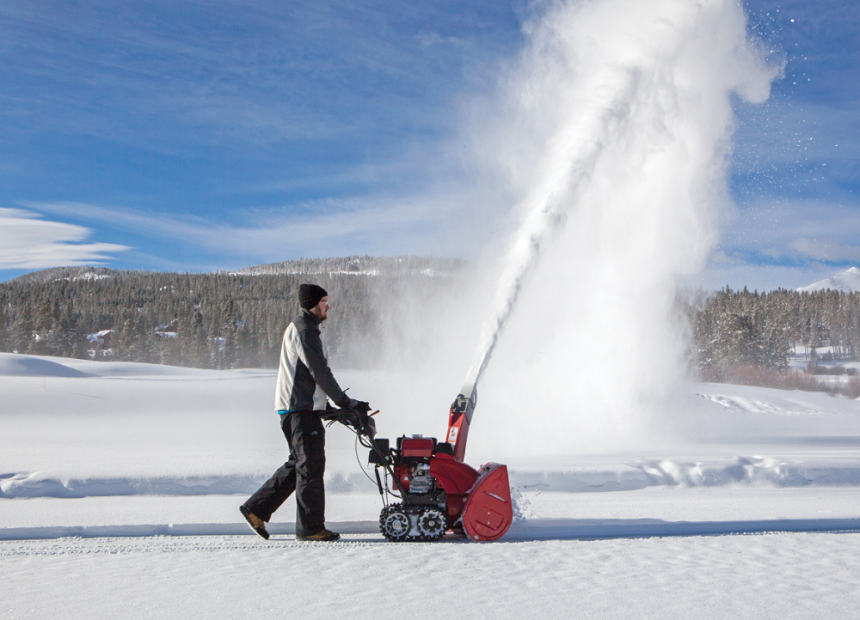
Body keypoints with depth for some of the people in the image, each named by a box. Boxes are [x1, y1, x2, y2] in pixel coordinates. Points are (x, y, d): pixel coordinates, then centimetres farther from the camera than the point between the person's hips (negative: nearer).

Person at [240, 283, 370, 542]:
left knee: (299, 464, 14)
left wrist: (325, 406, 19)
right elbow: (320, 372, -17)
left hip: (300, 407, 10)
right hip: (301, 408, -10)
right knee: (311, 465, -7)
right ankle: (310, 527, -3)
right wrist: (347, 403, -13)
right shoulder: (304, 330, -12)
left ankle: (256, 509, 16)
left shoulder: (302, 328, 21)